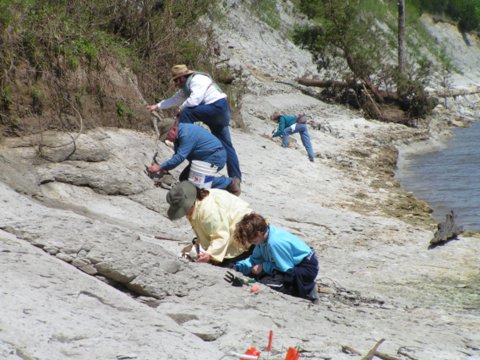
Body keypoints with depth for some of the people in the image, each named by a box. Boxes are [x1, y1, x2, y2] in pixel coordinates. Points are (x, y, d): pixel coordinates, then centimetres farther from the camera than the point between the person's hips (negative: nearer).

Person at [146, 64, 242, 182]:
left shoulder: (197, 80, -13)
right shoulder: (186, 87, 18)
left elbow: (194, 100, -24)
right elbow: (175, 99, 26)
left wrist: (181, 109, -7)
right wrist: (157, 106, 22)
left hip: (218, 107, -11)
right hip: (219, 112, 11)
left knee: (186, 113, -20)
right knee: (225, 146, 10)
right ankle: (236, 177, 12)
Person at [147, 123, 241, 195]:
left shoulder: (186, 134, -26)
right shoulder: (179, 134, 5)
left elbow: (179, 157, -30)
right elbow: (177, 155, 12)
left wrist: (160, 168, -26)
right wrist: (163, 167, -4)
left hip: (215, 157, -11)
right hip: (203, 158, 11)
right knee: (184, 178, 6)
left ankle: (230, 183, -8)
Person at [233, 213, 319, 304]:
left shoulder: (275, 242, -30)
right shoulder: (263, 237, -3)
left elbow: (287, 269, -22)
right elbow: (255, 258, 13)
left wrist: (264, 266, -16)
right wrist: (239, 265, -1)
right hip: (292, 264, 10)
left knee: (268, 281, -25)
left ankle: (307, 291, -11)